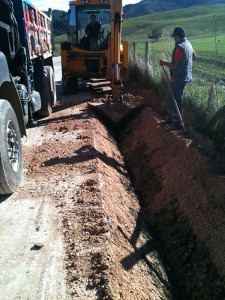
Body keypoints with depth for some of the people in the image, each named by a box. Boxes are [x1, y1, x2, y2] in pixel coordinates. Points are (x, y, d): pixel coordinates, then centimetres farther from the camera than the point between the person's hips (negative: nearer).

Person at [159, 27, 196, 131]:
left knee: (176, 100, -3)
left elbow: (175, 65, -23)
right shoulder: (188, 44, 10)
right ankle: (170, 118, 28)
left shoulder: (179, 47, -20)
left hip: (178, 78, -10)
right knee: (170, 98, 18)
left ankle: (176, 123, 5)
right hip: (184, 76, 10)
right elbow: (194, 56, 26)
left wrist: (164, 63, -11)